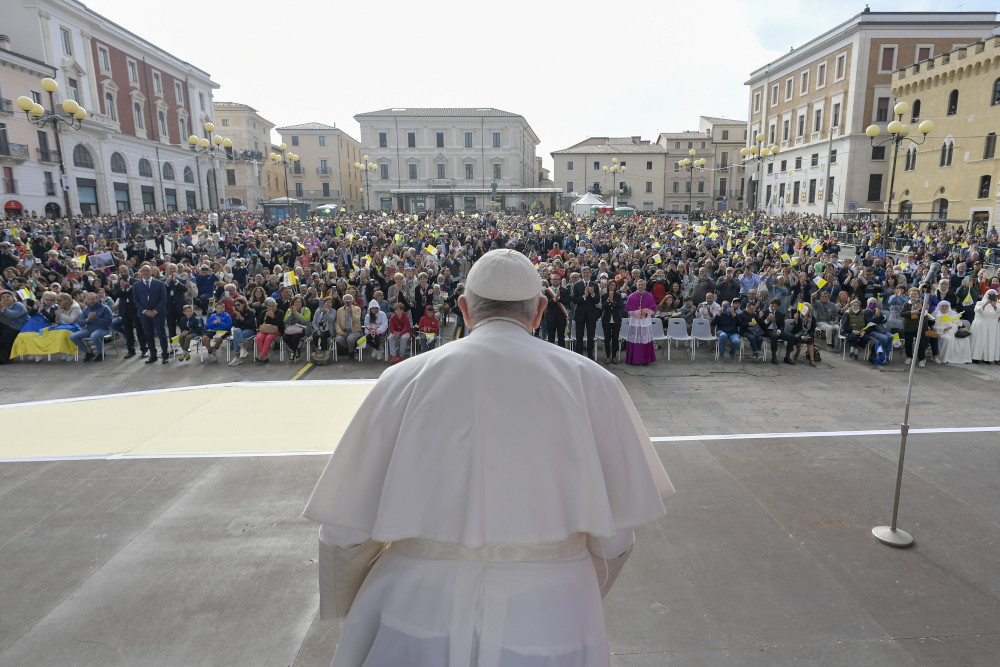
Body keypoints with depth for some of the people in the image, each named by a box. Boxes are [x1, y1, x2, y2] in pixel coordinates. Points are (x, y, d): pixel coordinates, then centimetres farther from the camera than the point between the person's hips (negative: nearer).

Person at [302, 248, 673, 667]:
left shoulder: (405, 379, -2)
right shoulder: (591, 382, -2)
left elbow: (344, 532, 0)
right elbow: (615, 537, 0)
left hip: (416, 617, 0)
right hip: (550, 622, 1)